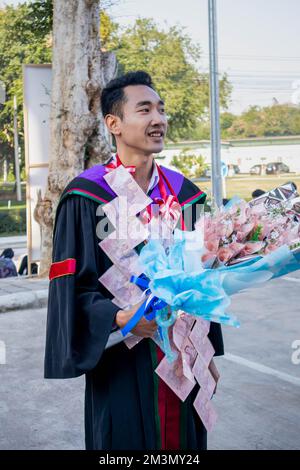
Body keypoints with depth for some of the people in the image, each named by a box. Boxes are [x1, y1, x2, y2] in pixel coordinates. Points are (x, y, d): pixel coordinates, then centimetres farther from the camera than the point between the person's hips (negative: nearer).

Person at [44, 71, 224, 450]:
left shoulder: (184, 193, 7)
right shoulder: (85, 198, -9)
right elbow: (73, 290, -10)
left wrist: (206, 353, 12)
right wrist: (119, 317, -28)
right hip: (123, 366, -4)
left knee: (183, 437, 14)